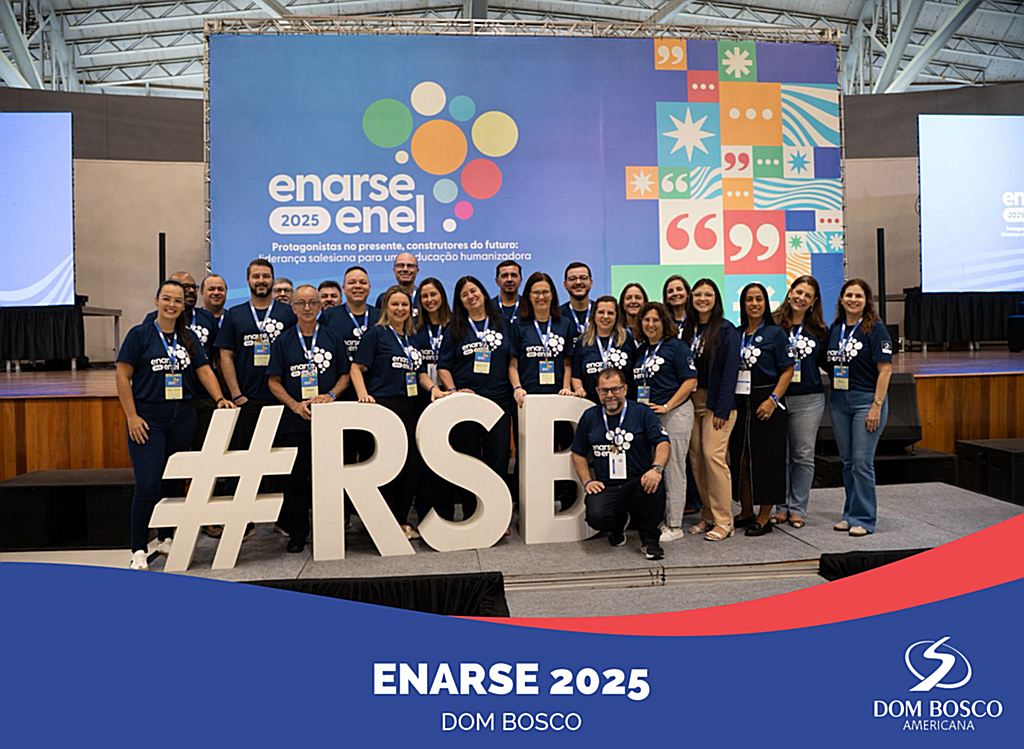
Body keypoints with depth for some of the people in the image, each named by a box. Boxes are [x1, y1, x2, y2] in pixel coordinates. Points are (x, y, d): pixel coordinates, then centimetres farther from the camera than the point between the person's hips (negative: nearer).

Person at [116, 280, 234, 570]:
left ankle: (167, 538, 25)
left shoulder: (188, 338, 11)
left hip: (183, 418, 4)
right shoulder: (140, 334, -2)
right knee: (148, 484, -10)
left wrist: (219, 398, -8)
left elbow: (204, 370, 8)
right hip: (148, 419, -4)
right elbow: (122, 376, -4)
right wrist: (132, 417, -10)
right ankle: (138, 549, 1)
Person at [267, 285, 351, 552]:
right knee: (295, 477, 4)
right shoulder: (283, 342, 8)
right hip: (294, 419, 0)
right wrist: (295, 404, -10)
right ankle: (297, 532, 14)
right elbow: (273, 381, 4)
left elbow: (345, 375, 10)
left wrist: (331, 395, -9)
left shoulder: (333, 339, 9)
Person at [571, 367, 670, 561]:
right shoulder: (590, 417, 13)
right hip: (605, 487, 2)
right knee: (596, 517, -29)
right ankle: (619, 524, 14)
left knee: (654, 485, -36)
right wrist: (587, 481, 4)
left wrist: (657, 468, -24)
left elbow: (663, 443, -5)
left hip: (639, 484, -1)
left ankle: (649, 540, -8)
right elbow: (578, 454, 18)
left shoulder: (642, 413, 5)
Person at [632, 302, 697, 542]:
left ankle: (674, 526, 5)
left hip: (674, 413, -7)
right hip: (647, 414, 7)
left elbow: (690, 380, -11)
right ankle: (658, 520, 19)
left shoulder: (675, 346, -5)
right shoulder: (640, 350, 14)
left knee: (673, 467, -1)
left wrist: (667, 406, -15)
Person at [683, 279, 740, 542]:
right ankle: (708, 515, 15)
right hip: (692, 399, 6)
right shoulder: (688, 329, 12)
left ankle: (723, 521, -2)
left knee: (713, 455, -11)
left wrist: (722, 409, -15)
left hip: (716, 401, -6)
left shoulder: (727, 330, -5)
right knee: (695, 456, 4)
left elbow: (731, 370, -10)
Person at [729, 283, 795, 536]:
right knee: (740, 456, 8)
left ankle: (765, 516, 9)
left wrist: (773, 399, -16)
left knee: (767, 458, -1)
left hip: (765, 402, -4)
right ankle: (746, 512, 21)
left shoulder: (775, 333, -2)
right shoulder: (735, 334, 10)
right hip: (739, 402, 5)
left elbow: (787, 370, -6)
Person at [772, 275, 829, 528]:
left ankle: (797, 508, 15)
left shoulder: (819, 331, 8)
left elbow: (825, 363, 15)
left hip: (808, 400, 2)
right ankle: (781, 506, 17)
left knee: (803, 456, 6)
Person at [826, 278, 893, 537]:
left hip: (866, 399, -5)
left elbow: (885, 369, -11)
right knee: (847, 461, 11)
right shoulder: (835, 328, 9)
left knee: (862, 462, -5)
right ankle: (850, 514, 21)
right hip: (838, 400, 6)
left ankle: (864, 518, 6)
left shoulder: (875, 328, -7)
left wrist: (876, 406, -15)